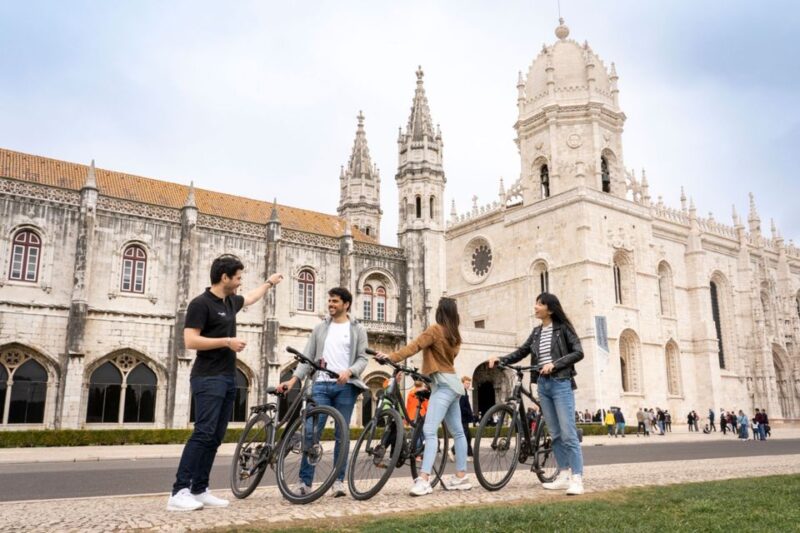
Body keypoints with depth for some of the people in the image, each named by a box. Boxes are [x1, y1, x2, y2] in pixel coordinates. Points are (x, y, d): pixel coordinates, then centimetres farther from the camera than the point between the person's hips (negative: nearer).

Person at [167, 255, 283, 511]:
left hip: (228, 378, 9)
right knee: (204, 433, -16)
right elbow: (190, 340, -17)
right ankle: (179, 492, -14)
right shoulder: (201, 303, -10)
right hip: (208, 378, -9)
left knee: (215, 437, 6)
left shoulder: (231, 301, 15)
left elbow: (251, 297, 37)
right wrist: (227, 341, -17)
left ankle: (199, 490, 10)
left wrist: (269, 282, 48)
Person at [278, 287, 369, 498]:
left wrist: (348, 371, -19)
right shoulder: (320, 329, 14)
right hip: (321, 385, 2)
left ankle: (338, 480, 12)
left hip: (345, 386, -1)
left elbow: (363, 358, 1)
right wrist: (292, 380, -3)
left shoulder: (357, 330, 8)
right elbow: (307, 357, 10)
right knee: (311, 431, -6)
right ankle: (305, 481, 0)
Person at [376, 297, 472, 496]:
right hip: (452, 384, 10)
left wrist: (391, 357, -30)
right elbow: (446, 358, 13)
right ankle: (461, 476, 19)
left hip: (443, 384, -10)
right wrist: (424, 370, 10)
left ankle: (423, 480, -27)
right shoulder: (454, 335, 16)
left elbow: (414, 346, -21)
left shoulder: (436, 329, -9)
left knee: (429, 431, -18)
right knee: (457, 431, 12)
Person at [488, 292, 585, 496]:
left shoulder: (563, 328, -3)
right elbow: (521, 352, 9)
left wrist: (554, 364, -19)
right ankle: (564, 476, 16)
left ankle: (577, 479, -8)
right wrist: (500, 359, -6)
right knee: (555, 434, 9)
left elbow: (578, 352, -9)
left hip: (561, 384, -6)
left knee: (568, 433, -9)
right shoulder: (536, 332, 13)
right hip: (543, 385, 6)